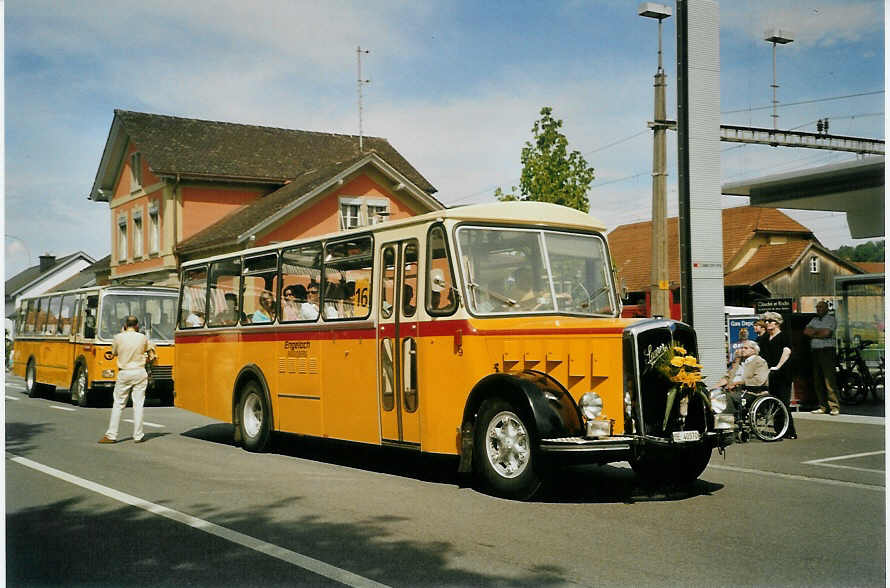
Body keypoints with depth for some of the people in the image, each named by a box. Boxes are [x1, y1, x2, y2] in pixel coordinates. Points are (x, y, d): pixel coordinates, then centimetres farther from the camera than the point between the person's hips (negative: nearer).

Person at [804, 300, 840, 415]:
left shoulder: (830, 319, 1)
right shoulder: (814, 320, 20)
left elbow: (826, 333, -13)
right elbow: (806, 331, 6)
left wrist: (814, 332, 1)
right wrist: (819, 332, -4)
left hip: (827, 350, -6)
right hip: (815, 351, 6)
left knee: (829, 379, -12)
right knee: (817, 381, 4)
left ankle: (834, 407, -12)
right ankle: (823, 406, 9)